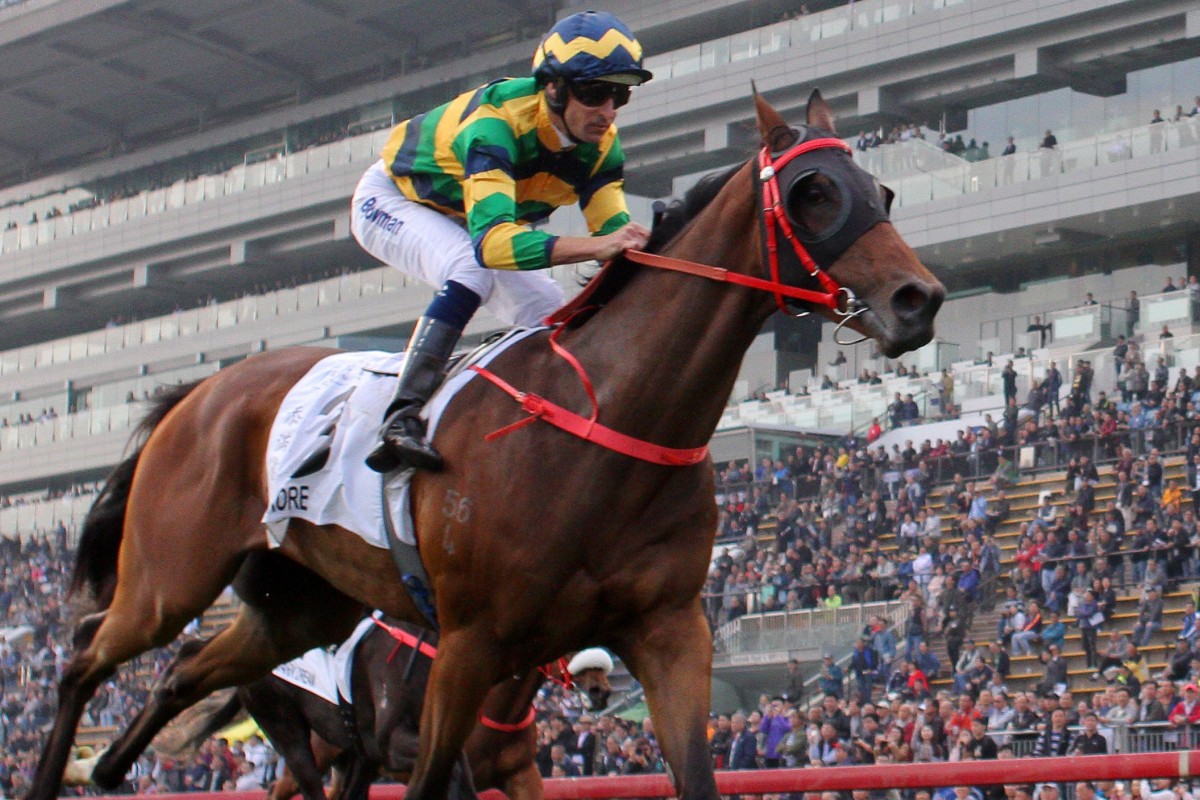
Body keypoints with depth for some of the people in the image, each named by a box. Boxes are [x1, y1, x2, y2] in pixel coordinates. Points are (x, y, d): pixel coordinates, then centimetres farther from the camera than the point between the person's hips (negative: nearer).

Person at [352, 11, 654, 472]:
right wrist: (596, 245, -65)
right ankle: (401, 417, -38)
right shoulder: (496, 122, -41)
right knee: (472, 270, -35)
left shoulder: (600, 144, -19)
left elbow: (614, 232, -18)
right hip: (393, 200, -7)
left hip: (465, 226, 7)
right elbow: (491, 240, -53)